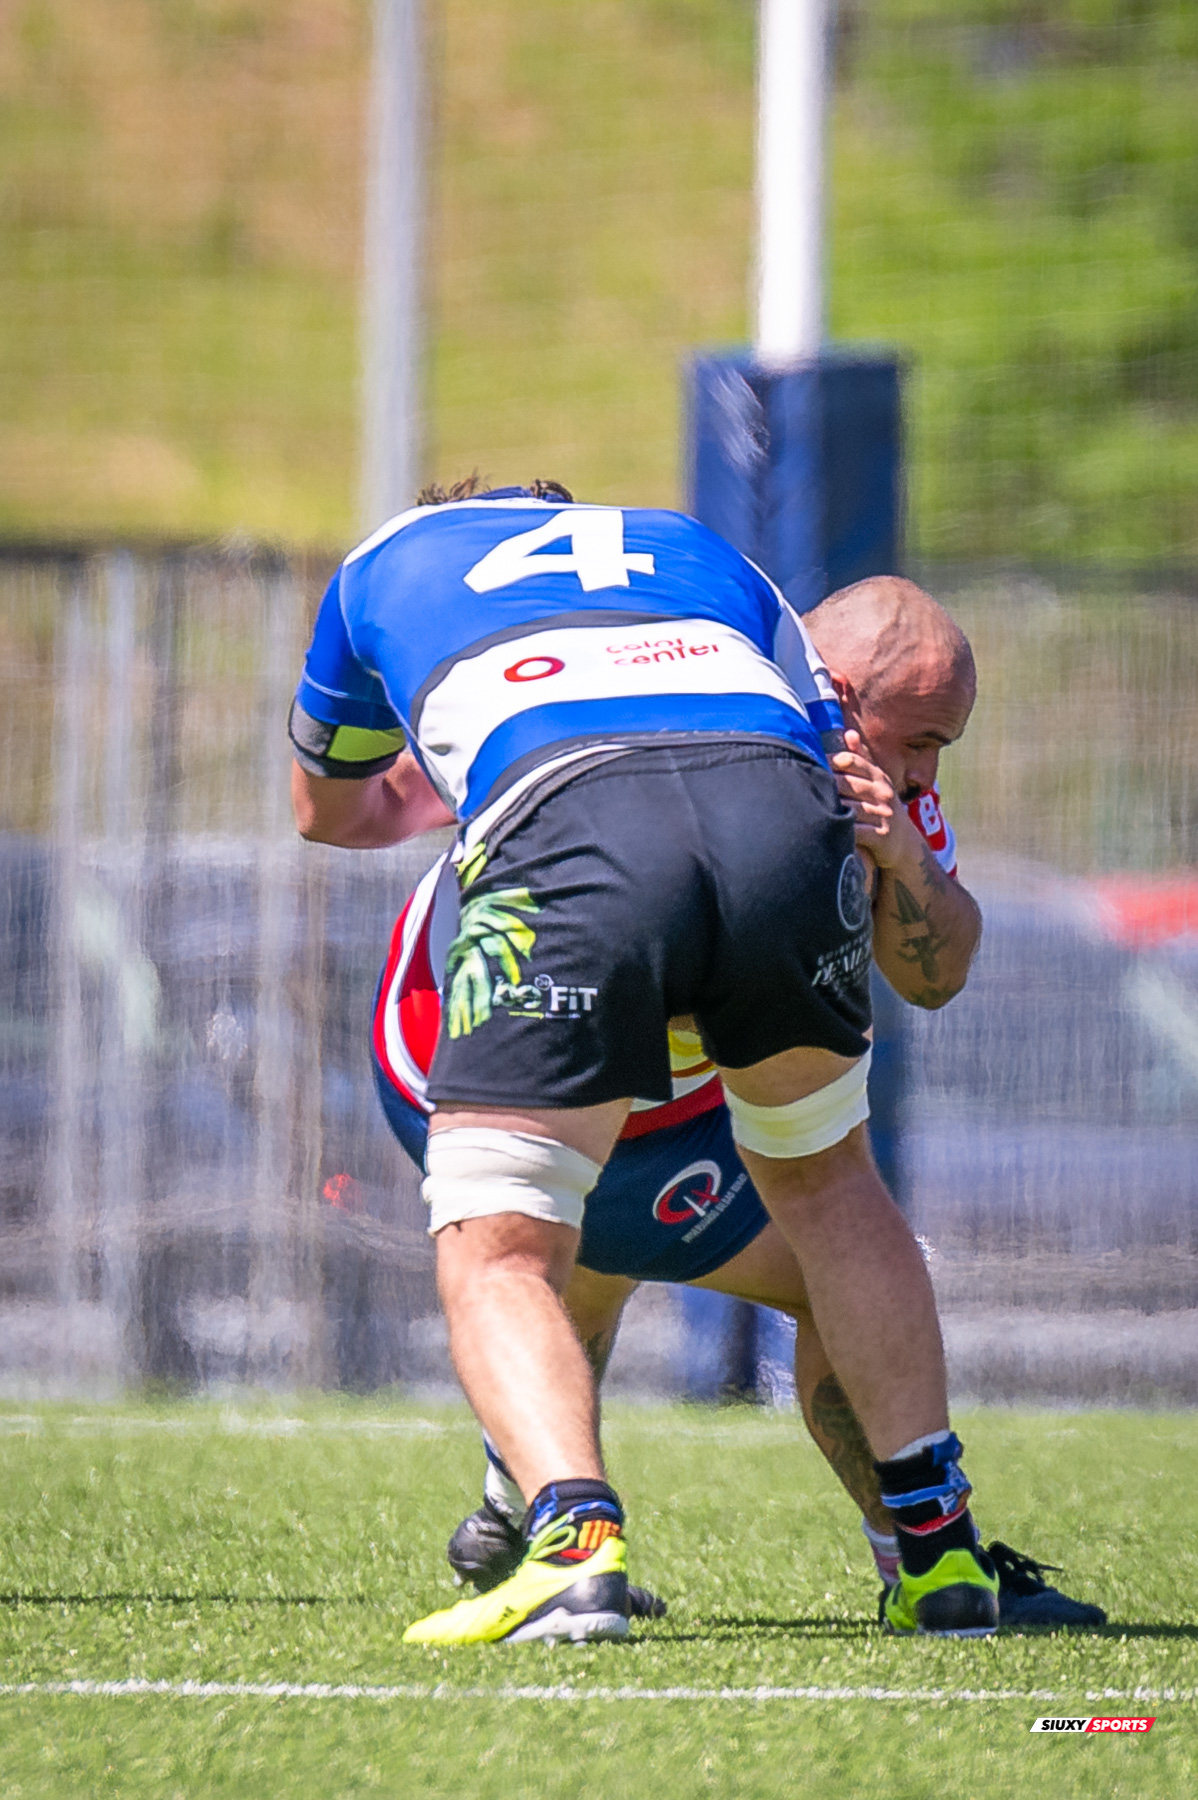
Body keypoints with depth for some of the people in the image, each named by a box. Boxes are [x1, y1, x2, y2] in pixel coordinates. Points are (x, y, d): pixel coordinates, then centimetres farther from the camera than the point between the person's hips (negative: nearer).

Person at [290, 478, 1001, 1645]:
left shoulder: (386, 563, 38)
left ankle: (575, 1543, -19)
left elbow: (328, 811, 54)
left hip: (567, 840, -3)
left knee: (495, 1252, 7)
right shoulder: (694, 550, 41)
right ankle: (940, 1549, 25)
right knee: (824, 1177, 28)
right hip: (782, 805, 3)